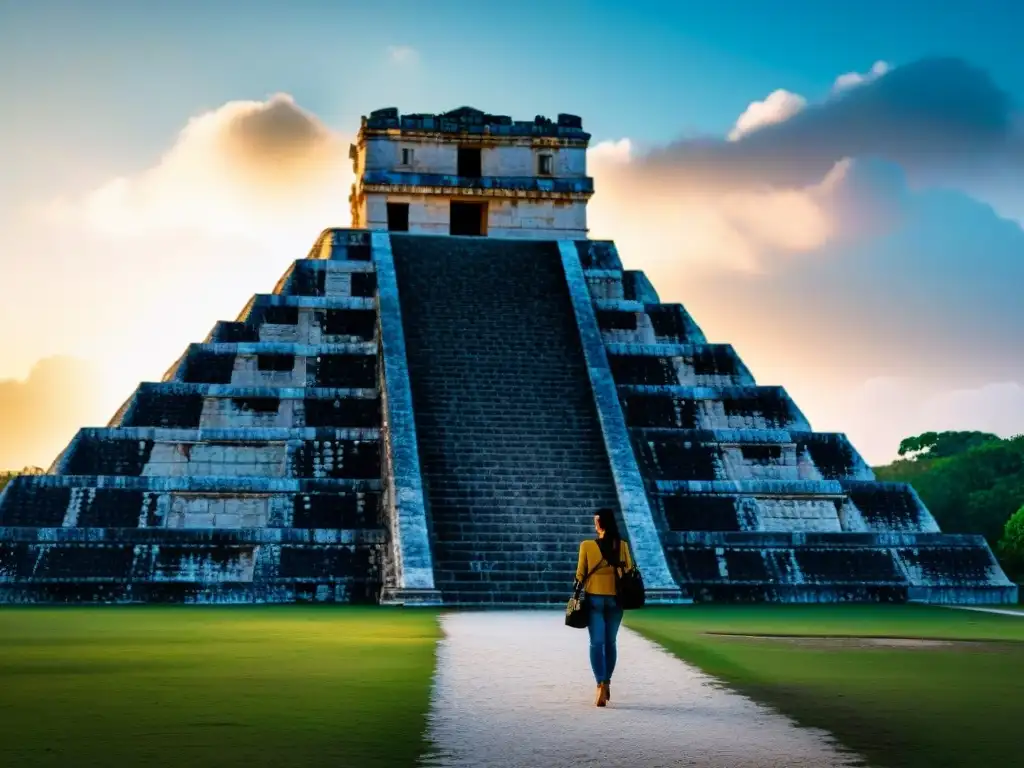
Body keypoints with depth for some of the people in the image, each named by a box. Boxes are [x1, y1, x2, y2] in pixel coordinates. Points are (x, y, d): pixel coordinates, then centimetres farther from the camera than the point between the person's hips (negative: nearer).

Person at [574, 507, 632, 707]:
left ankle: (601, 685, -13)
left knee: (596, 643, 1)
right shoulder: (622, 546, -3)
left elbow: (580, 574, -3)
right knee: (610, 642, 15)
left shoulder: (587, 546, -7)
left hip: (594, 598, -2)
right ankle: (606, 683, 23)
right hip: (615, 599, 2)